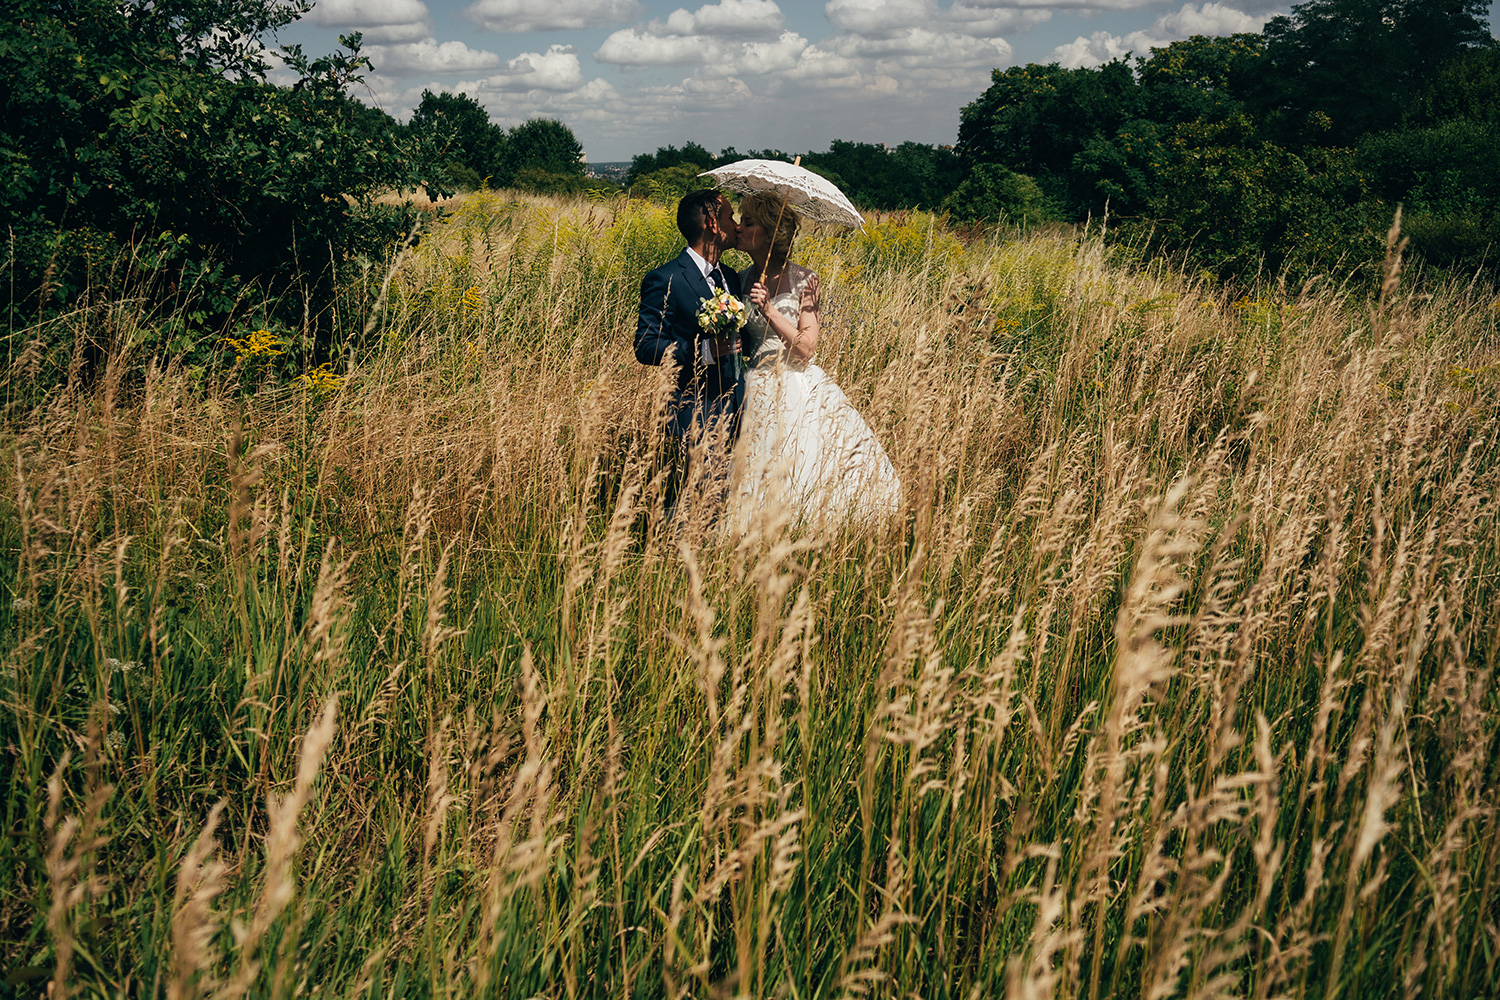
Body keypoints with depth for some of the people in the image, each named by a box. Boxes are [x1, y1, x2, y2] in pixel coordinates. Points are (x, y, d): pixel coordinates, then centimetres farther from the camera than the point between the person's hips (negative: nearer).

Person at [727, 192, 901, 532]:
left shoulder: (802, 281, -5)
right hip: (760, 393, 3)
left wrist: (770, 311, -20)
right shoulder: (743, 281, 8)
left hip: (798, 390, -3)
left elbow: (806, 348, -13)